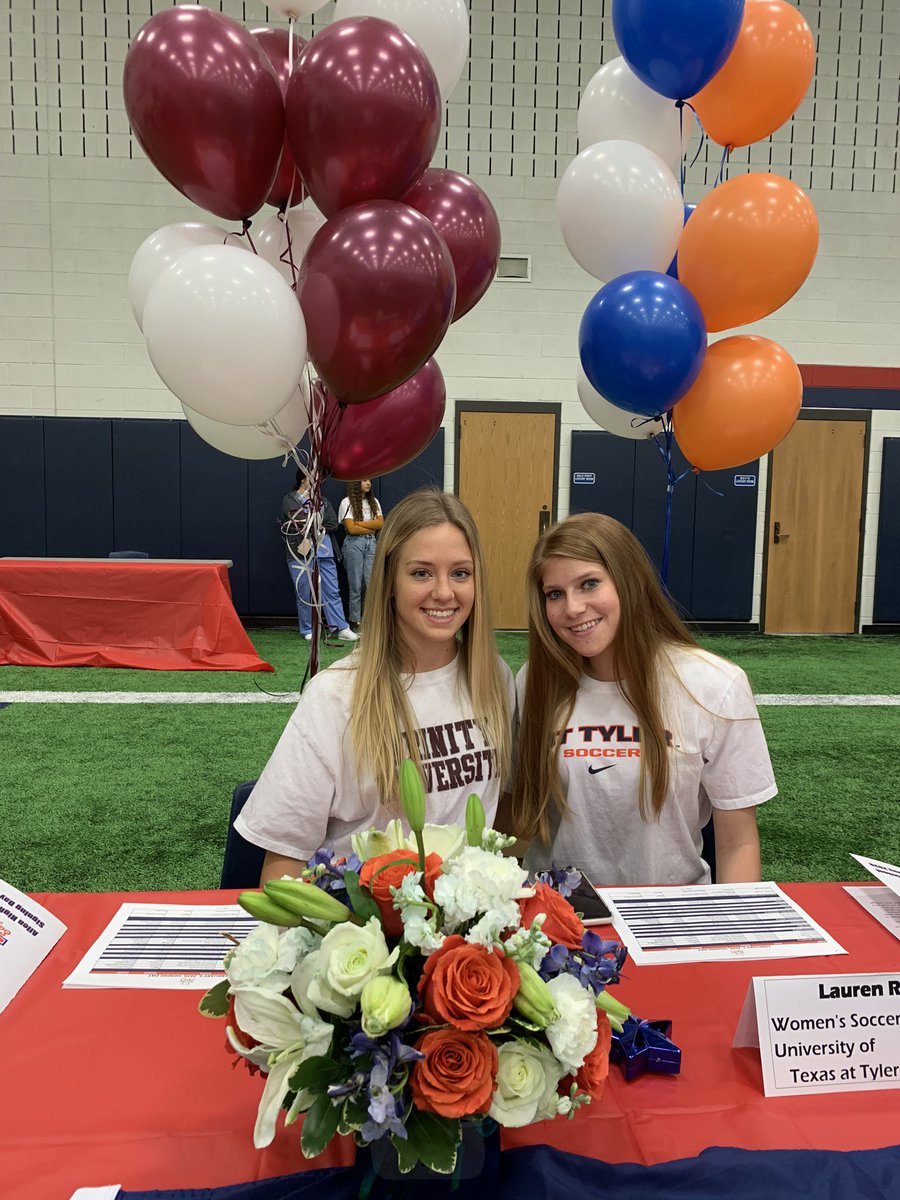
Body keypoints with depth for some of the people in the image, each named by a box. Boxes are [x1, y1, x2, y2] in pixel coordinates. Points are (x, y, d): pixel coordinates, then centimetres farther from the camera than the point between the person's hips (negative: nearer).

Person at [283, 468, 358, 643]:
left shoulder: (322, 500, 16)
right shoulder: (290, 499, 5)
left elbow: (333, 523, 4)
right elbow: (300, 521, -8)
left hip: (323, 551, 3)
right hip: (301, 552, -3)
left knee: (332, 591, 0)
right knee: (304, 594, 2)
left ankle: (341, 628, 1)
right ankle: (308, 631, 12)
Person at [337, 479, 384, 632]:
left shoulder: (373, 502, 13)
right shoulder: (347, 502, -1)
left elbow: (381, 523, 1)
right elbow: (351, 528, -10)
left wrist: (360, 523, -8)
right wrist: (372, 526, -3)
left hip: (371, 543, 4)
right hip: (354, 544, -4)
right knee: (355, 585, 0)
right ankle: (355, 622, 7)